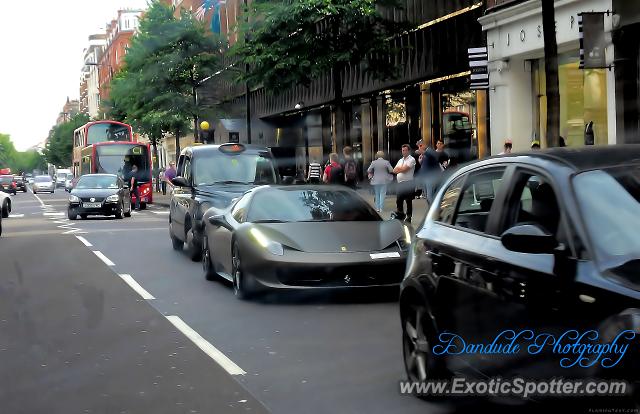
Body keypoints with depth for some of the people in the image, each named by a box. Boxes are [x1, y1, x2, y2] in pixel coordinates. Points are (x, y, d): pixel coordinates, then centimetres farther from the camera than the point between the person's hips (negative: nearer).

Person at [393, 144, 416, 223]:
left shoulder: (411, 159, -3)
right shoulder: (400, 160, 21)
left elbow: (404, 169, -14)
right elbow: (394, 170, 12)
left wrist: (398, 168, 4)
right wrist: (402, 168, -5)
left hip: (408, 182, -7)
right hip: (400, 183, 7)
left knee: (409, 201, -4)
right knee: (398, 200, 7)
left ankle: (408, 217, 1)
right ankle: (400, 214, 15)